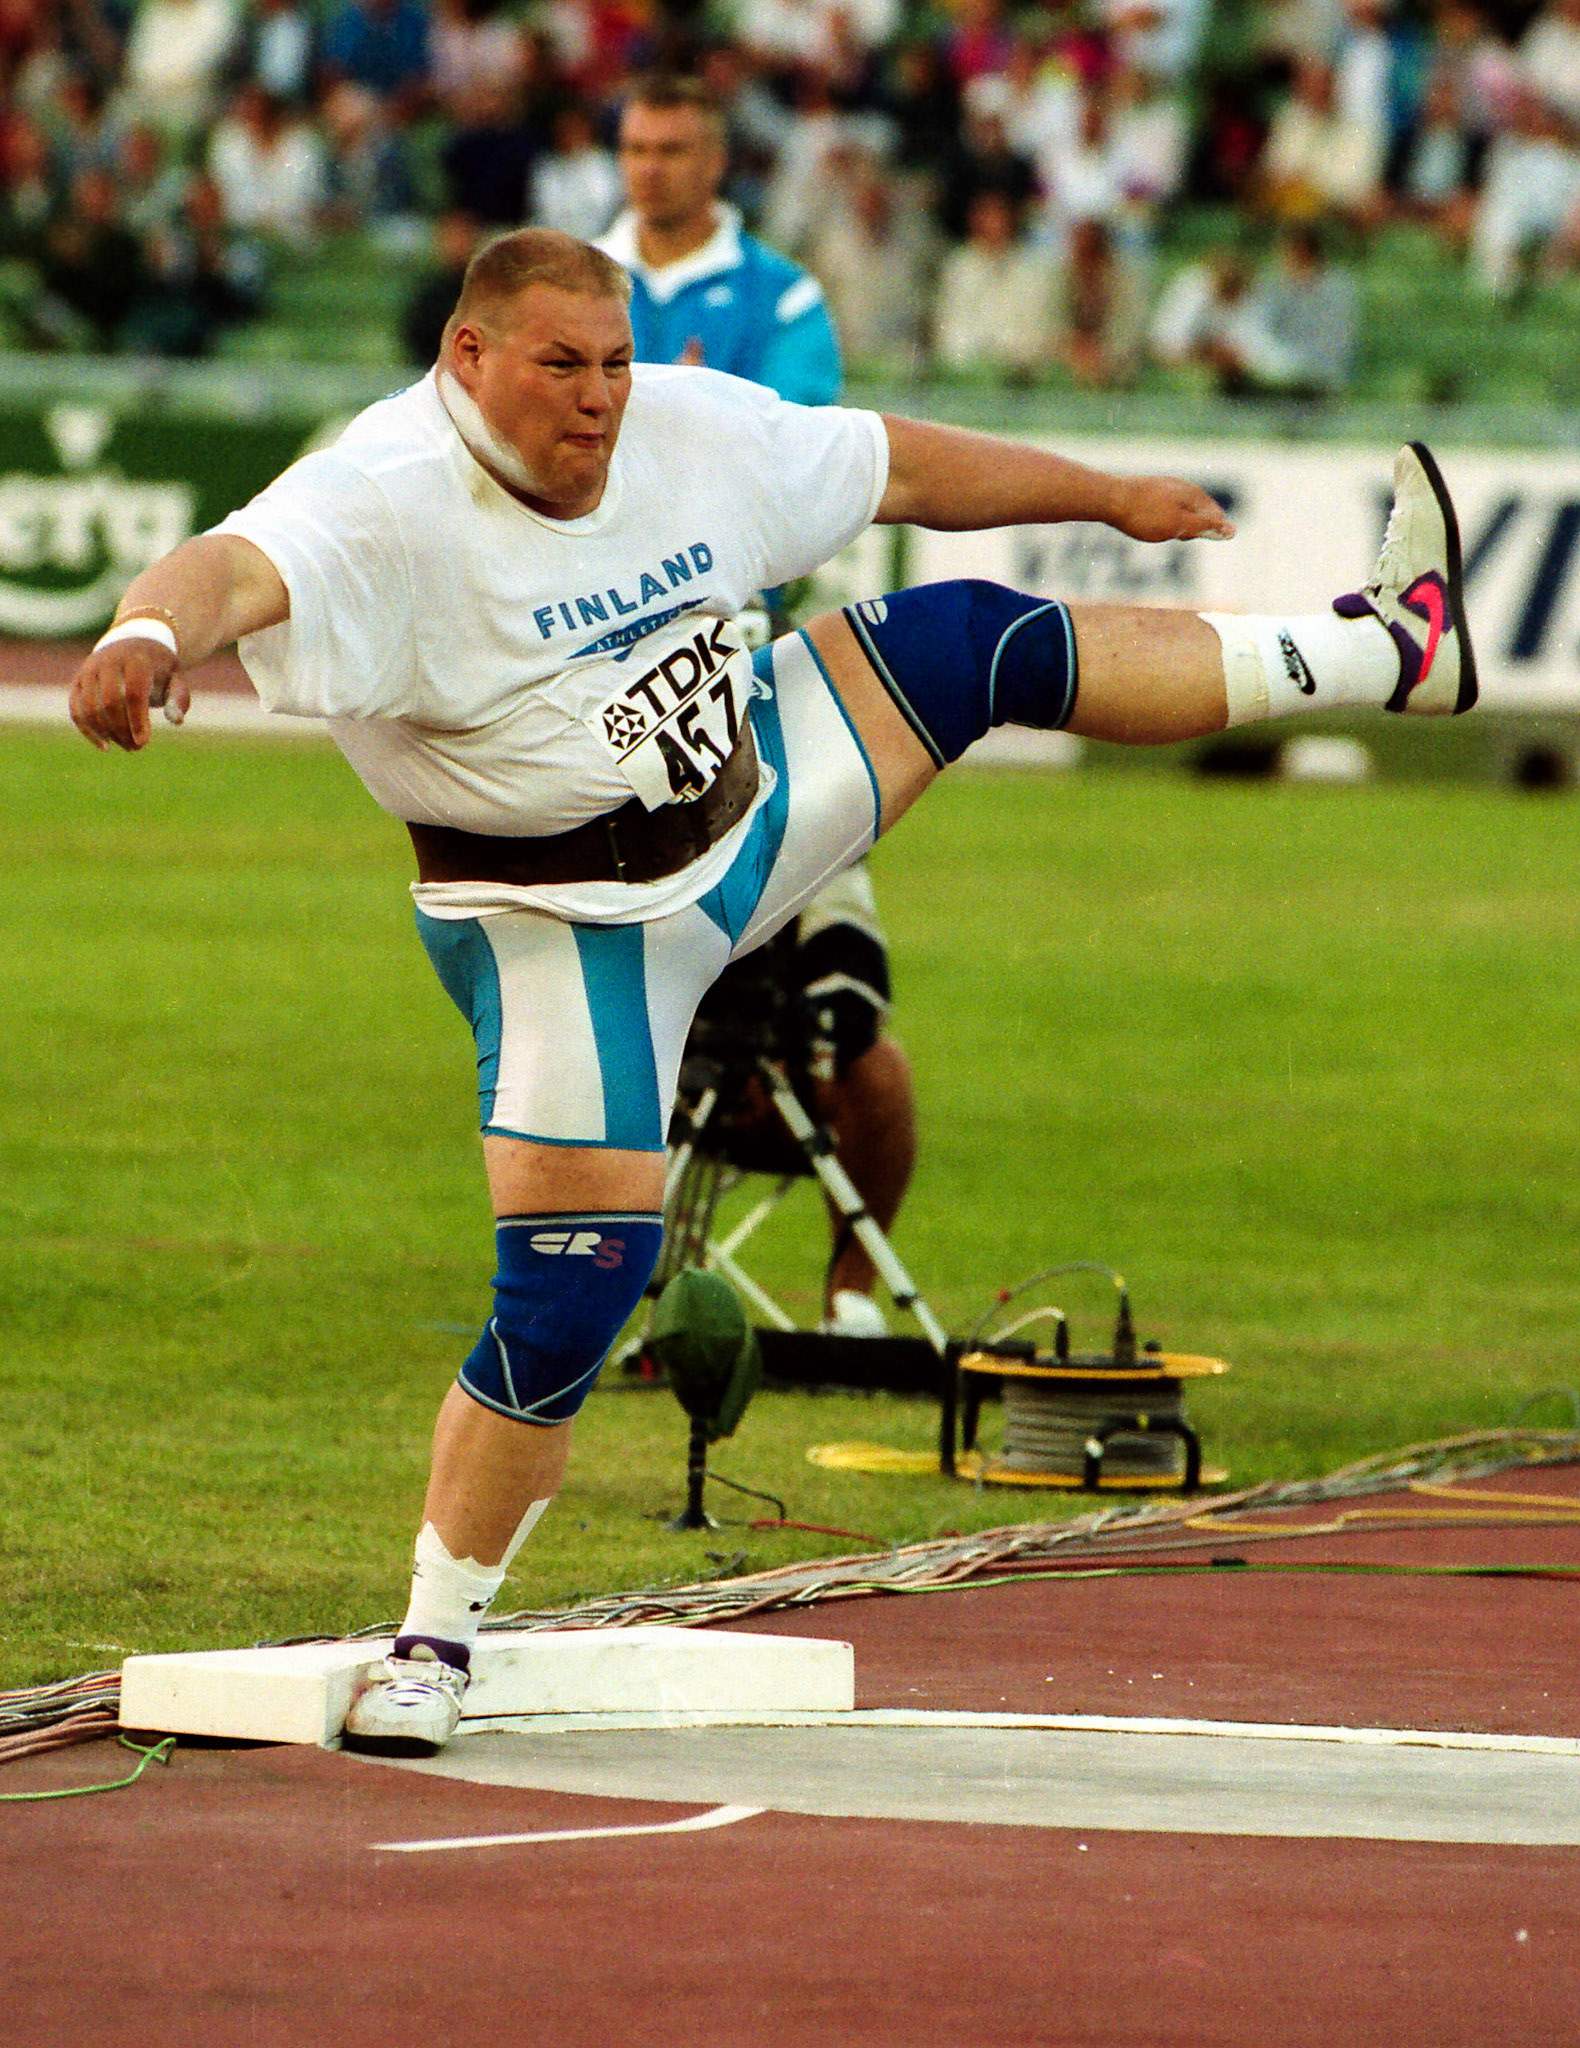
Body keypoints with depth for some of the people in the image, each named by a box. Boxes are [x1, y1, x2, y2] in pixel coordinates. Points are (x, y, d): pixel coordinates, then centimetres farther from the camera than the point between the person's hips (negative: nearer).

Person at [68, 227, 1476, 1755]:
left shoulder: (691, 430, -7)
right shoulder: (386, 507, -27)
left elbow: (901, 470, 8)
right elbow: (235, 570, -47)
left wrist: (1112, 498, 19)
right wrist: (152, 630, -71)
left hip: (753, 810, 6)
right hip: (569, 935, -6)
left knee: (975, 643, 14)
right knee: (566, 1299, -12)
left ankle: (1384, 650, 34)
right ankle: (431, 1647, 4)